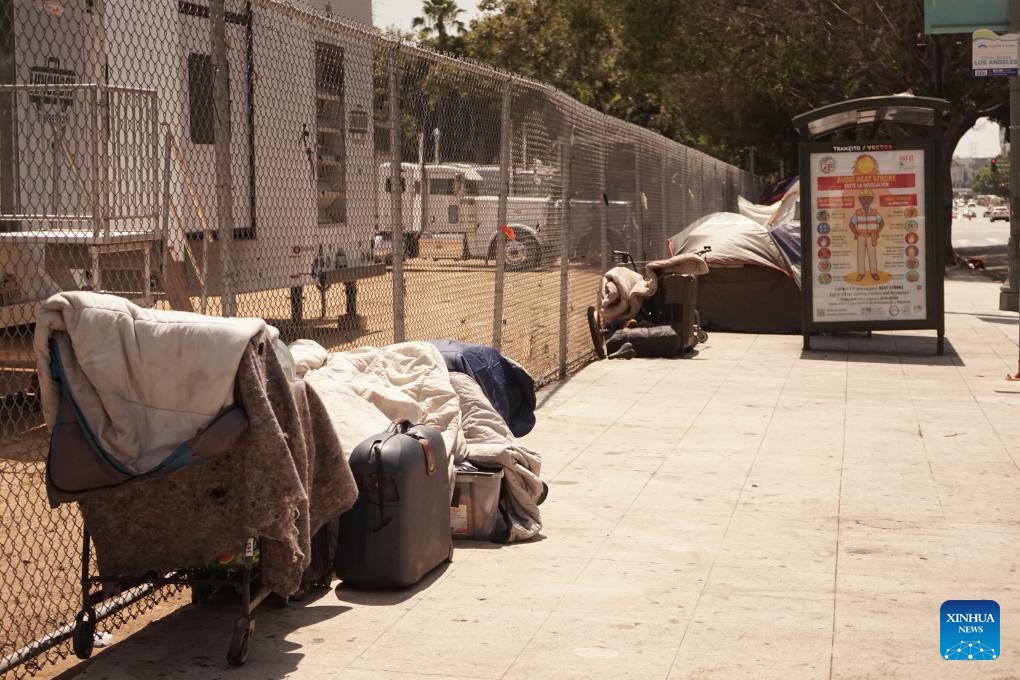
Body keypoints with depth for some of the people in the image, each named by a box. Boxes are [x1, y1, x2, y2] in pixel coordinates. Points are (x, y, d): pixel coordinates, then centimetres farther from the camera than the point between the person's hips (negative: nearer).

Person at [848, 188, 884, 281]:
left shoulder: (874, 212, 1)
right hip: (861, 238, 0)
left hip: (872, 238, 0)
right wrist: (855, 234, -5)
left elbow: (882, 223, 9)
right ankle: (861, 273, 8)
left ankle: (874, 272, 11)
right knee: (860, 255, 2)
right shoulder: (857, 212, -1)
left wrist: (877, 232, 0)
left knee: (872, 255, 2)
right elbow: (851, 224, 5)